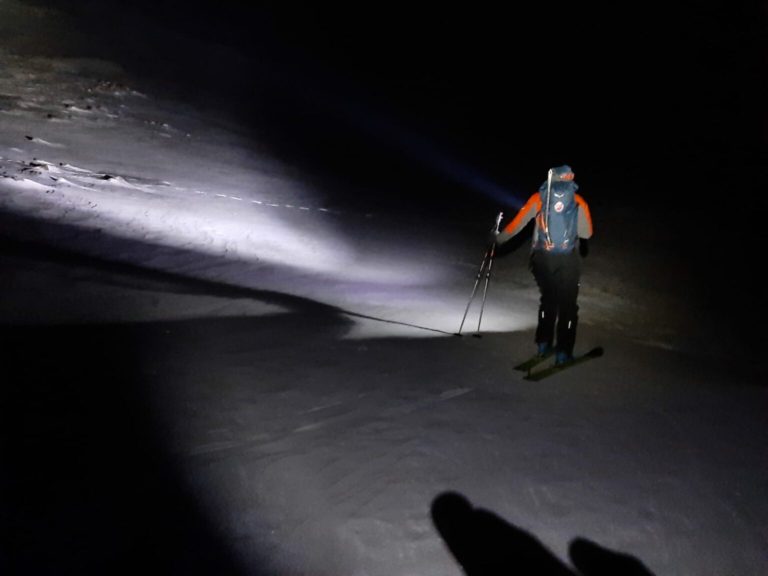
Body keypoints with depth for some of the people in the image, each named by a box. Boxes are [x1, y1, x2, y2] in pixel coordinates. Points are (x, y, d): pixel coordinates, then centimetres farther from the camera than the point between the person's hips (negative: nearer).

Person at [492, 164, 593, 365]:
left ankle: (543, 344, 24)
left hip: (542, 258, 2)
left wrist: (498, 238, 18)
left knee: (547, 300, 21)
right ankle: (563, 352, 6)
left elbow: (518, 223, 5)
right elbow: (587, 233, 4)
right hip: (568, 259, -2)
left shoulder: (539, 198, 4)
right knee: (567, 305, 7)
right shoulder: (579, 202, 3)